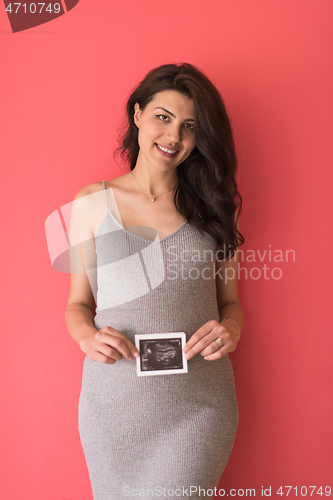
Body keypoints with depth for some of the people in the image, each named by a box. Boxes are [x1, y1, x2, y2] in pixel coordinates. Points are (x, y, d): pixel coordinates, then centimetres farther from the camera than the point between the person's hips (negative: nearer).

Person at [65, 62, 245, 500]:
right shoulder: (92, 203, 3)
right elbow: (78, 303, 7)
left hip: (199, 403, 1)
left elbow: (230, 301, 10)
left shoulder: (211, 205, 6)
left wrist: (231, 328, -12)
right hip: (115, 402, 0)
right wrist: (88, 337, -14)